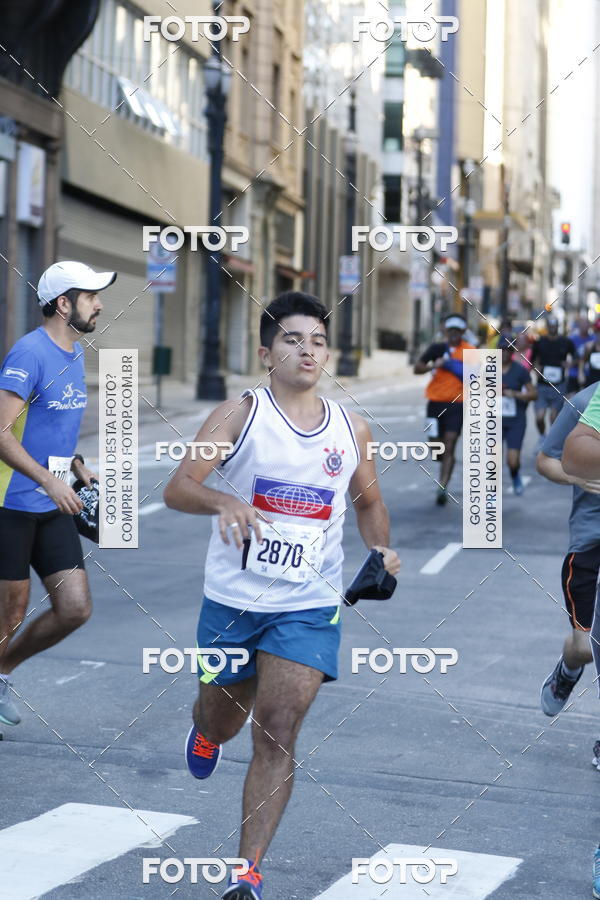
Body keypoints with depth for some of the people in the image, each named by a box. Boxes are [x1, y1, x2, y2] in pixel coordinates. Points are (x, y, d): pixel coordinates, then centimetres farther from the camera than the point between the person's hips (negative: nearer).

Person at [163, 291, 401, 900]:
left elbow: (368, 501, 20)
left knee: (276, 735, -10)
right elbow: (176, 489, -17)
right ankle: (205, 730, 58)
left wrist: (380, 550, 0)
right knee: (222, 723, 19)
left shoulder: (352, 430, 3)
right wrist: (223, 502, -38)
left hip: (309, 607, 1)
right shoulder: (240, 414, -8)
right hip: (232, 600, -1)